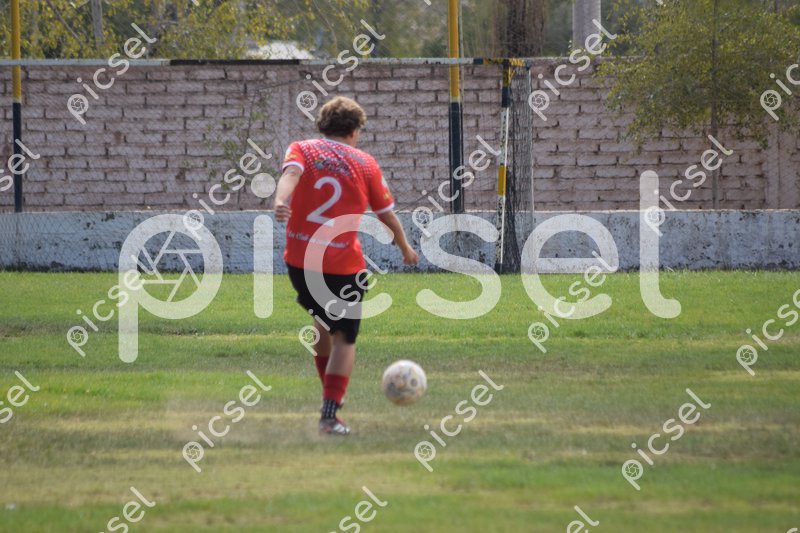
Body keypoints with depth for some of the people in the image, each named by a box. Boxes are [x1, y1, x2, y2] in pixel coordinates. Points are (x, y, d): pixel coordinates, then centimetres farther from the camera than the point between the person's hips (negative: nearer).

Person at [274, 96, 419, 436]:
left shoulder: (302, 150, 6)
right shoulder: (364, 163, 5)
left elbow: (291, 172, -18)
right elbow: (387, 214, 12)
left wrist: (281, 201, -37)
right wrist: (405, 248, 28)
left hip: (299, 260, 3)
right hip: (343, 265, -3)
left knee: (322, 321, 28)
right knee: (344, 338, 5)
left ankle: (330, 393, 36)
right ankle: (329, 415, -7)